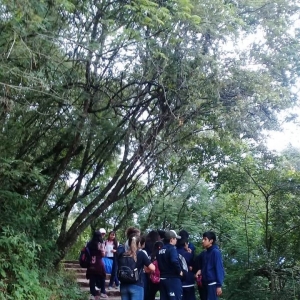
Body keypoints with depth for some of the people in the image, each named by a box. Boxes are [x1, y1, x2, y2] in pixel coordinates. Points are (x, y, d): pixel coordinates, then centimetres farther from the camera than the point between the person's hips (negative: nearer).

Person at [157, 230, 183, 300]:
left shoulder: (160, 250, 12)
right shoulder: (172, 249, -13)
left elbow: (158, 263, 13)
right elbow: (174, 261, -29)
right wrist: (179, 271, -16)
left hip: (162, 278, 8)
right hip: (172, 278, -8)